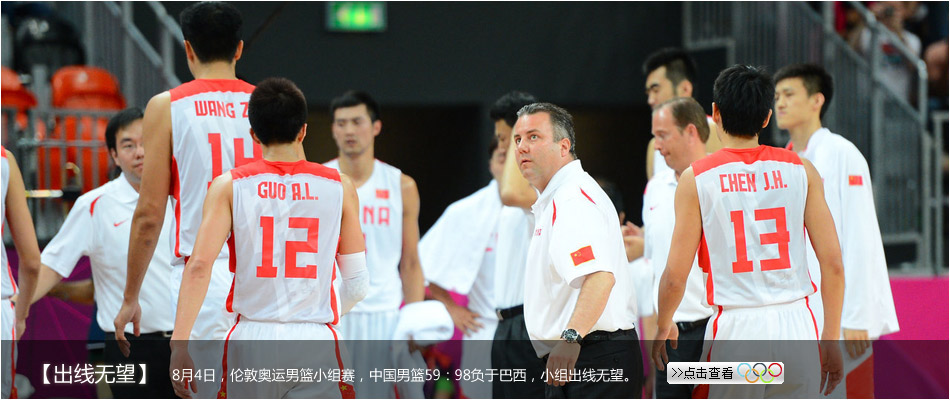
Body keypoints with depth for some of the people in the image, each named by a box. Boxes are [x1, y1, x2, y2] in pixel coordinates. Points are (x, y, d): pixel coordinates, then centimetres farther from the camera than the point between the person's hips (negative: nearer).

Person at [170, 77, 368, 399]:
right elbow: (357, 283, 6)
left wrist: (180, 344, -12)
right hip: (316, 343, -1)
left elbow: (199, 266, -10)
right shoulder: (339, 187, 4)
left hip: (252, 340, 1)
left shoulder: (229, 186, 2)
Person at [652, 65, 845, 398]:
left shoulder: (696, 178, -1)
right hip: (796, 325, 2)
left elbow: (675, 276, -1)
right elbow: (832, 263, 0)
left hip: (735, 331, -2)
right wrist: (831, 340, 10)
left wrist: (663, 327, 18)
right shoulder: (800, 170, 4)